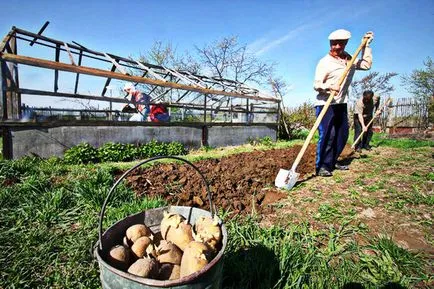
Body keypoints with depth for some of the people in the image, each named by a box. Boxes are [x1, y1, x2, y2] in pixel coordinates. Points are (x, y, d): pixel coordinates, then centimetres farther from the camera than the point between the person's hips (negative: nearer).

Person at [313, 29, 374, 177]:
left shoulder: (349, 60, 13)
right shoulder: (325, 62, -9)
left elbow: (366, 64, 18)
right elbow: (316, 84, -15)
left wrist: (366, 45, 17)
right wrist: (329, 87, -34)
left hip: (341, 104, 8)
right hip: (325, 104, -8)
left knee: (342, 134, 10)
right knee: (327, 134, -15)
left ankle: (332, 162, 22)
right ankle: (322, 166, -7)